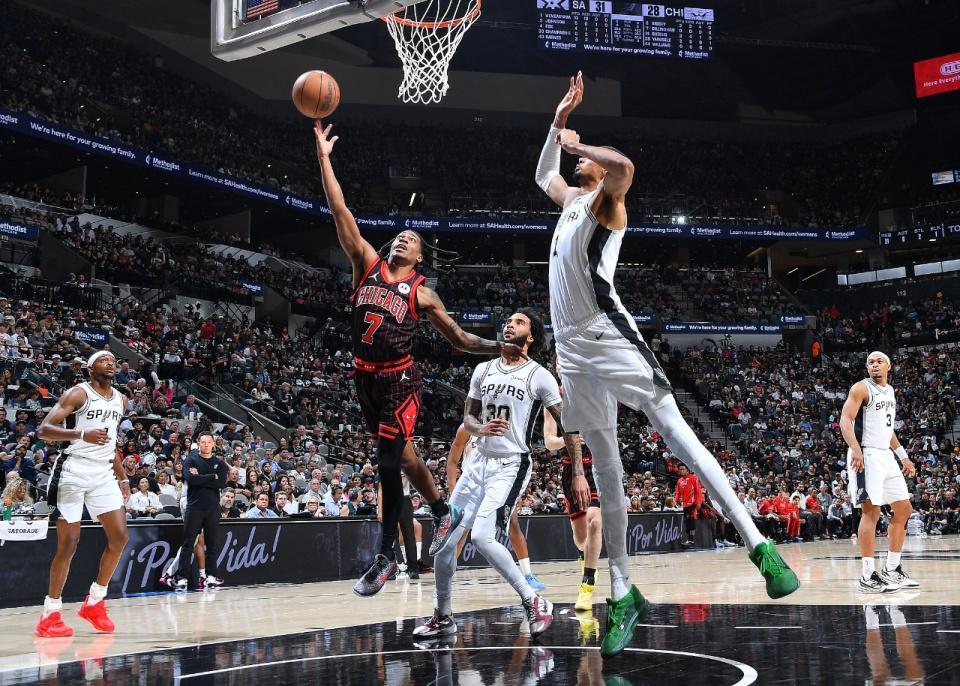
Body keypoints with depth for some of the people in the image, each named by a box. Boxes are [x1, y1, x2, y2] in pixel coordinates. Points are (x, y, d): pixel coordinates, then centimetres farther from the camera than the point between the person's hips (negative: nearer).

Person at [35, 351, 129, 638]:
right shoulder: (78, 393, -9)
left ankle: (94, 601, 13)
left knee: (119, 536, -3)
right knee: (68, 543, -5)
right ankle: (50, 613, 6)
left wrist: (122, 477, 20)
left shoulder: (121, 400, 13)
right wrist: (81, 434, -31)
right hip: (74, 470, -6)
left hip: (103, 473, 6)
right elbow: (43, 430, -17)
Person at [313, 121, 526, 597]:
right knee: (401, 454, 15)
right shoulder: (367, 263, 6)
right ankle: (444, 512, 37)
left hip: (399, 379, -4)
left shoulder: (422, 293, 1)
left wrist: (497, 347, -9)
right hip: (365, 376, 4)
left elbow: (460, 339, 7)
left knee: (388, 464, -10)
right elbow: (340, 211, 0)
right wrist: (323, 156, -6)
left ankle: (385, 557, 0)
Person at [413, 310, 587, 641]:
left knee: (482, 536, -23)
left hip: (511, 466, -6)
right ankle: (442, 616, 19)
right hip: (479, 461, 6)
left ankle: (534, 602, -6)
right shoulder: (484, 370, 9)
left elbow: (568, 425, -4)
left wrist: (578, 474, -8)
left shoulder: (540, 376, -7)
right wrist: (481, 429, -9)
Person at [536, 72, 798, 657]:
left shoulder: (605, 199, 1)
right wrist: (558, 122, 32)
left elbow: (623, 164, -23)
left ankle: (758, 545, -10)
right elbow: (542, 175, 44)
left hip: (611, 338, -7)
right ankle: (623, 595, 9)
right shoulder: (570, 199, 23)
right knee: (605, 468, 6)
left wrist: (578, 144, -7)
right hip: (574, 350, 8)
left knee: (678, 436, -13)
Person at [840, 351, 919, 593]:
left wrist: (903, 456, 23)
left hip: (886, 455, 9)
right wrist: (855, 449, -31)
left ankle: (891, 570, 19)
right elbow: (845, 420, -17)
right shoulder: (861, 388, -7)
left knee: (904, 509, 10)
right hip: (866, 455, -9)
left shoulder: (890, 391, 18)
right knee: (871, 511, -13)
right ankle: (868, 577, -11)